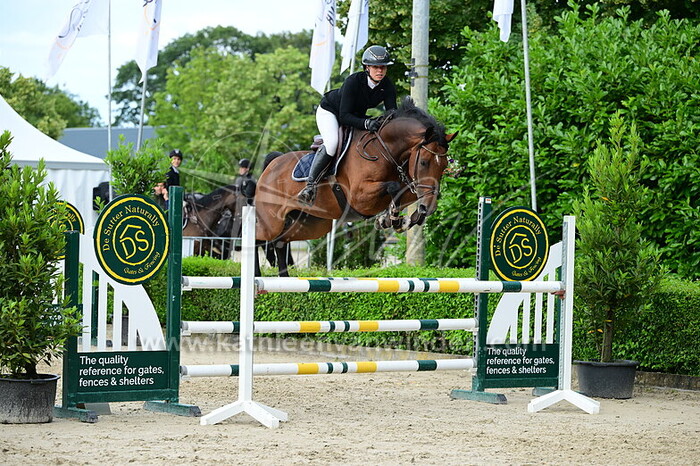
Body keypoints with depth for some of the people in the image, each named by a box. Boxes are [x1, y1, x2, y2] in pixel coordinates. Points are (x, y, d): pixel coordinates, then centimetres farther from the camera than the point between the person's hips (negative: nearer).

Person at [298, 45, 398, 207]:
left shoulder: (388, 87, -19)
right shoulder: (353, 81, -34)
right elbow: (344, 116, -37)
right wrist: (365, 123, -53)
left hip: (357, 115, 8)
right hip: (329, 111, -8)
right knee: (332, 143, -31)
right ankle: (310, 185, -26)